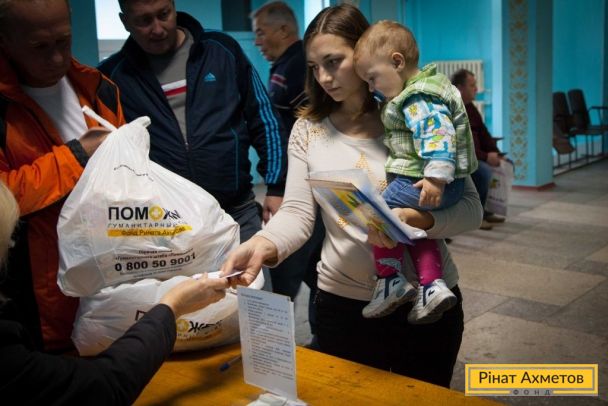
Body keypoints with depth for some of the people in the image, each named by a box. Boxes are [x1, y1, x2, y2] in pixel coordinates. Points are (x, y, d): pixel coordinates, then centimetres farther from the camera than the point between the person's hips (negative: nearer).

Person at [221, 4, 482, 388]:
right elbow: (297, 212, -9)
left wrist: (414, 218, -29)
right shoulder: (308, 129, 0)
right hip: (342, 304, 1)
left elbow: (471, 209, -10)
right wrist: (264, 244, -30)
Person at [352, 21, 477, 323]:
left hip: (421, 183, -11)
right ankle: (432, 285, 17)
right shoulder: (414, 94, 17)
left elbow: (439, 134, -30)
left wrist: (436, 177, -35)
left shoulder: (419, 99, -18)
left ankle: (391, 281, 1)